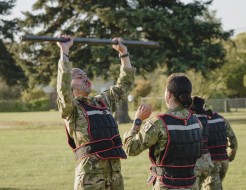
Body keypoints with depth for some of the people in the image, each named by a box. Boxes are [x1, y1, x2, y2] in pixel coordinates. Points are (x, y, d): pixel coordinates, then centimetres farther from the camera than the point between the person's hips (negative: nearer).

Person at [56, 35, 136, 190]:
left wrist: (124, 53, 25)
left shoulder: (103, 101, 21)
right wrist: (64, 52, -19)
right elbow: (63, 85, -19)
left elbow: (125, 84, 29)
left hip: (114, 170, 7)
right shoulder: (70, 107, 0)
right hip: (90, 174, -7)